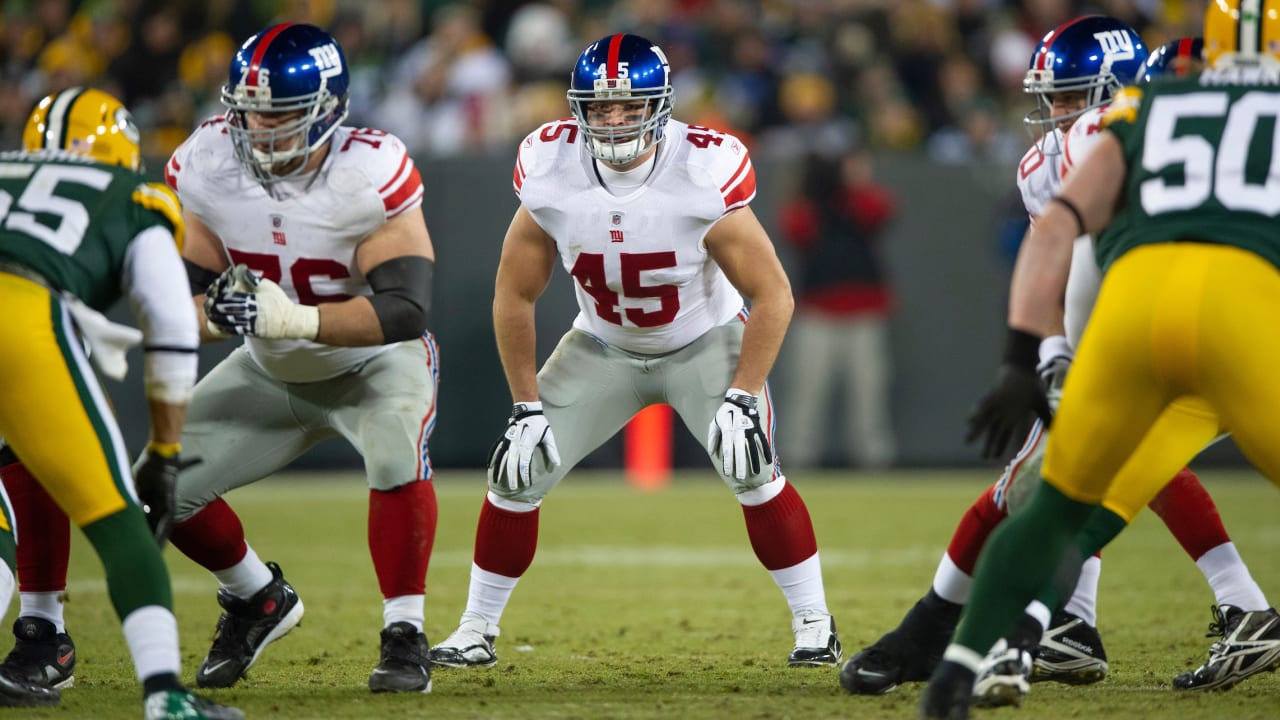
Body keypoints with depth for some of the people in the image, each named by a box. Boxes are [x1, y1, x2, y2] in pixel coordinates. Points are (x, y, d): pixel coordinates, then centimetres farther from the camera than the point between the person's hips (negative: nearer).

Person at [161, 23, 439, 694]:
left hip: (375, 361, -5)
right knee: (165, 485, -4)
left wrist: (296, 319, -48)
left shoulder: (369, 175, -30)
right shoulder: (206, 166, -17)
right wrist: (214, 311, -33)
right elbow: (188, 289, -8)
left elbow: (405, 311, -35)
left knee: (397, 458, -35)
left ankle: (404, 635, -17)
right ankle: (257, 600, 24)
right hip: (272, 372, 5)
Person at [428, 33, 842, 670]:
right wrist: (526, 407, -9)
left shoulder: (703, 176, -30)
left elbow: (772, 294, -21)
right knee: (517, 471, -6)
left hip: (704, 342, -3)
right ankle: (476, 631, 10)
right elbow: (515, 295, -8)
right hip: (603, 348, 3)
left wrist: (742, 398, -26)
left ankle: (813, 624, -4)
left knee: (751, 470, -21)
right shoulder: (550, 174, -21)